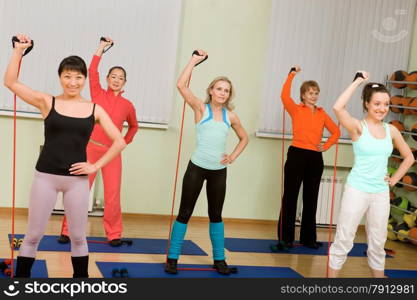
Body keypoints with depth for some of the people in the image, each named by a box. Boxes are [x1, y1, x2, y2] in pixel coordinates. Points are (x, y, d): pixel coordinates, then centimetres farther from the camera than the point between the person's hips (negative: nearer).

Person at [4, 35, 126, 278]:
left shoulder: (95, 109, 2)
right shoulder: (47, 102, 0)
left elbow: (120, 142, 3)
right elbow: (10, 82, -8)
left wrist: (96, 166, -2)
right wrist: (19, 50, -12)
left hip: (77, 180, 1)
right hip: (46, 176, -1)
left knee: (78, 236, 12)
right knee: (34, 235, 7)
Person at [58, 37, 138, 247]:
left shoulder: (127, 105, 8)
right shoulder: (98, 94, 4)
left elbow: (134, 126, 25)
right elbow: (92, 72, -8)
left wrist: (125, 141, 11)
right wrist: (101, 48, -5)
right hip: (91, 148, -1)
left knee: (113, 194, -1)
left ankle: (114, 234, 11)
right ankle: (68, 231, 9)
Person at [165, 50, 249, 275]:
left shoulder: (230, 116, 6)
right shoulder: (201, 108, -4)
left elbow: (244, 138, 21)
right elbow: (181, 85, -17)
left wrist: (233, 156, 6)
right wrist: (194, 61, -13)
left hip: (219, 171, 4)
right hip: (197, 168, -4)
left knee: (216, 215, 13)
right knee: (185, 213, 1)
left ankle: (219, 259, 23)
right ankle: (172, 258, 10)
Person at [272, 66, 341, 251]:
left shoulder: (322, 114, 10)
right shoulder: (296, 110, -1)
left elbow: (336, 132, 17)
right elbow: (285, 96, -19)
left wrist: (326, 146, 1)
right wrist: (292, 75, -17)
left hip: (315, 158, 4)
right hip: (297, 155, -4)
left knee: (311, 199, 11)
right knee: (290, 197, -2)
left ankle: (308, 238, 22)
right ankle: (285, 239, 2)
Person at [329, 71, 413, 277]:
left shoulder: (391, 130, 4)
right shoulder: (358, 127, -10)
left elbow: (409, 157, 18)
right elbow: (338, 108, -30)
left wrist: (394, 179, 7)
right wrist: (357, 82, -21)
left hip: (381, 193, 5)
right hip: (357, 190, -5)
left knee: (378, 243, 16)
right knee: (344, 240, 1)